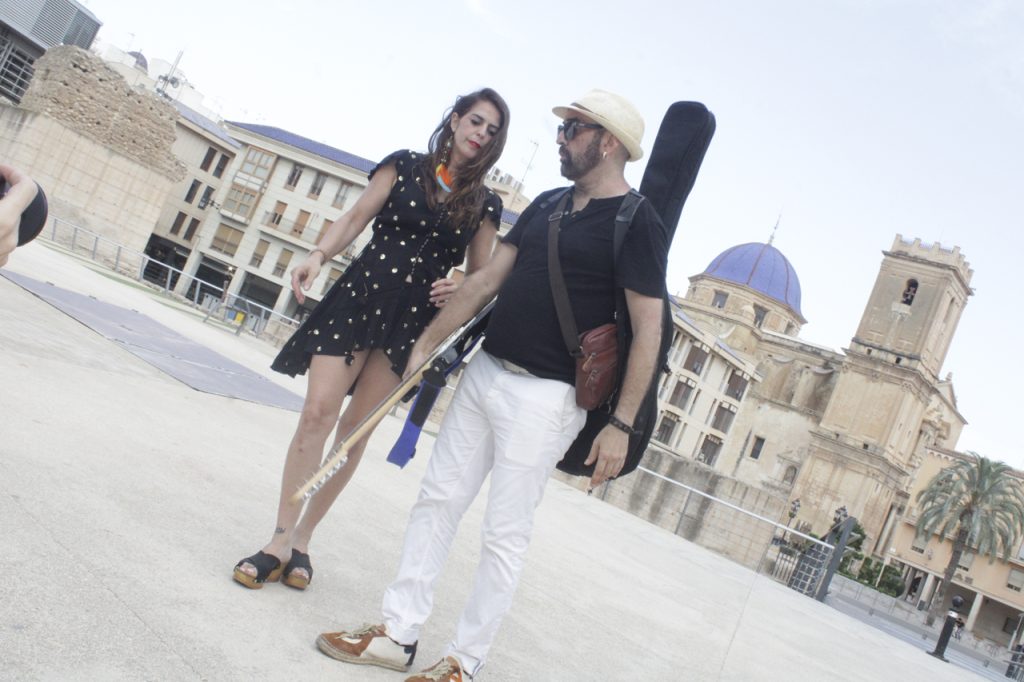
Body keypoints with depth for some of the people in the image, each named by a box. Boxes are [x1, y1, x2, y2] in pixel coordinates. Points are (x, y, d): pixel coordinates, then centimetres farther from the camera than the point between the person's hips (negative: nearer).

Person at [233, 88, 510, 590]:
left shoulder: (485, 205, 8)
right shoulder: (405, 166, 7)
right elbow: (355, 218, 2)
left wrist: (458, 291, -10)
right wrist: (320, 254, -16)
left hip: (413, 319, 1)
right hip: (358, 295, -1)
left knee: (356, 427, 2)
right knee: (318, 411, -10)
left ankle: (301, 540, 15)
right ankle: (281, 541, -2)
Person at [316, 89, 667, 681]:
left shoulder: (638, 224, -8)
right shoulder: (547, 205, 13)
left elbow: (647, 330, -12)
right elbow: (487, 279, 14)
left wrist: (621, 424, -16)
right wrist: (427, 344, 13)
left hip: (545, 396, -7)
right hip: (484, 372, 7)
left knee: (506, 533, 1)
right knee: (438, 500, 10)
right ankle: (399, 633, 22)